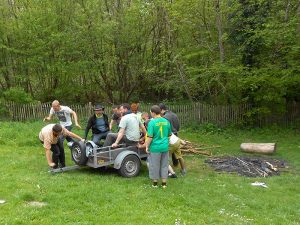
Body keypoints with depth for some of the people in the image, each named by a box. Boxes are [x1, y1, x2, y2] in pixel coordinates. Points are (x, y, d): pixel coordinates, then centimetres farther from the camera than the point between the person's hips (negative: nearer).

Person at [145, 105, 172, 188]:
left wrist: (147, 147, -5)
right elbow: (169, 135, 12)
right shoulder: (166, 121, 2)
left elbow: (150, 137, -16)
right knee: (164, 165, 15)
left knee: (154, 166, 10)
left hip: (155, 147, -5)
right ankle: (164, 183, 22)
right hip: (165, 147, 5)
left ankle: (155, 183, 21)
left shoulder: (152, 122, -15)